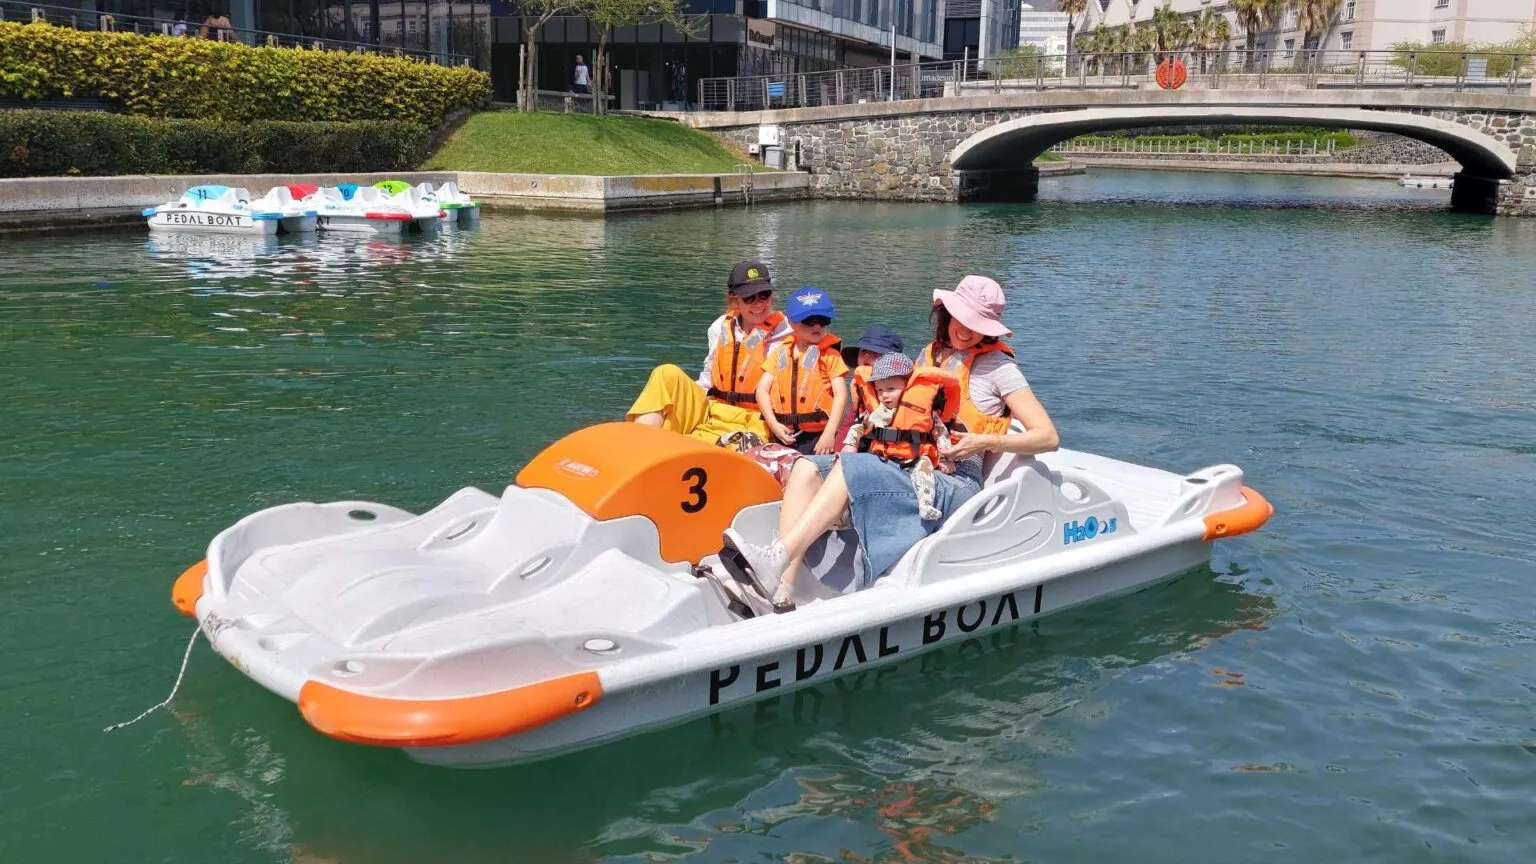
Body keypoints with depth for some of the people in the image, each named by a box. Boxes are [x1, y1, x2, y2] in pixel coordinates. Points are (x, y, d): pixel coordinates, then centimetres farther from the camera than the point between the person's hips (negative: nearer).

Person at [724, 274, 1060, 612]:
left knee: (853, 468, -30)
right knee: (807, 468, -14)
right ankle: (781, 590, -30)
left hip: (954, 484, -7)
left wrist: (985, 441, -16)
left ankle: (777, 559, -39)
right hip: (907, 467, 7)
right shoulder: (931, 354, 20)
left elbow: (1048, 437, -3)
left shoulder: (996, 365, 2)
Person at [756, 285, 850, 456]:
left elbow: (841, 394, -7)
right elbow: (762, 389, 5)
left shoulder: (830, 355, 0)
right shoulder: (780, 352, 10)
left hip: (817, 436, -3)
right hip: (783, 434, 4)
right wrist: (774, 425, -7)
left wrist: (830, 433, -16)